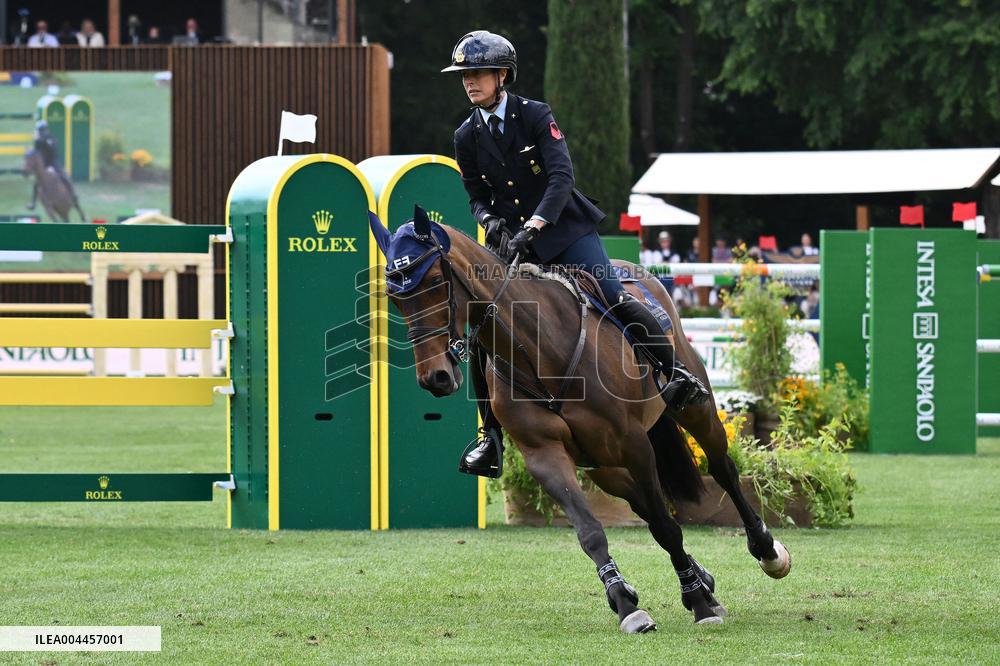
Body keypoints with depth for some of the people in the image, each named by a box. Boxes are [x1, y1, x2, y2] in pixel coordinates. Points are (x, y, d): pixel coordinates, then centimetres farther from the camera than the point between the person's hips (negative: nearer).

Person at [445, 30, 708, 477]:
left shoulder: (536, 116, -9)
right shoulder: (467, 137, 3)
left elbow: (562, 176, -18)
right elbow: (476, 195, 9)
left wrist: (533, 226, -31)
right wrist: (489, 220, -15)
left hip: (563, 229, -4)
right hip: (510, 239, 4)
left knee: (612, 297, -23)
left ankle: (676, 372, -9)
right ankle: (491, 437, 2)